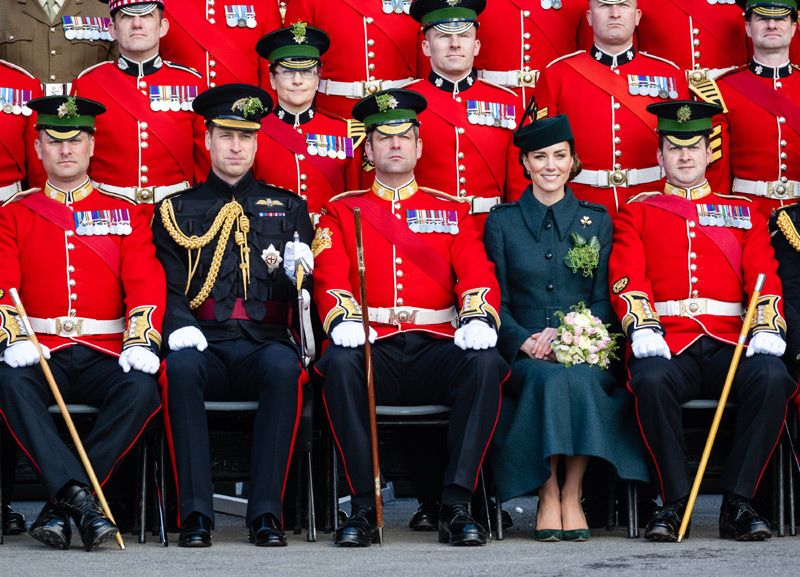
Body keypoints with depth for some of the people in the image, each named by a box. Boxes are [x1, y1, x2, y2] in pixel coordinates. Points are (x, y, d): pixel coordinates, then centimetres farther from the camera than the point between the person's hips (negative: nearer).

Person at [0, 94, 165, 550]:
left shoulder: (127, 214, 15)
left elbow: (147, 283, 2)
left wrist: (141, 342, -17)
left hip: (106, 355, 0)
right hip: (42, 354, 0)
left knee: (142, 388, -32)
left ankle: (61, 503, -28)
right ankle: (78, 496, -41)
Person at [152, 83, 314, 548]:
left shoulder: (288, 208, 19)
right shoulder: (178, 211, 17)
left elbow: (305, 294, 15)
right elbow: (167, 285, 8)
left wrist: (294, 272, -8)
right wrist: (179, 324, -14)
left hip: (266, 344, 0)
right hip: (206, 344, 0)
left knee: (283, 366, -37)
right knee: (180, 366, -36)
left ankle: (267, 512, -34)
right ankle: (196, 514, -34)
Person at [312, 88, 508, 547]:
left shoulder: (452, 211, 20)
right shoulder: (342, 211, 17)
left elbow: (478, 275, 6)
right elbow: (329, 279, 2)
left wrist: (479, 319, -18)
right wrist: (344, 321, -21)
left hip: (436, 349, 1)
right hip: (374, 349, -1)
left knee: (486, 363, -31)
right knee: (339, 361, -35)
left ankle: (457, 506, -27)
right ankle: (364, 506, -29)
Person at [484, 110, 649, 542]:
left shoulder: (597, 220, 13)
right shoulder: (501, 221, 10)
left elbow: (605, 299, 8)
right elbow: (496, 301, 6)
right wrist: (525, 341, -13)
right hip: (525, 355, -1)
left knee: (582, 378, -34)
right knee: (550, 379, -35)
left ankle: (572, 496, -25)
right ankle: (547, 498, -27)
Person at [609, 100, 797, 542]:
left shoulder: (743, 213, 22)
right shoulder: (637, 212, 18)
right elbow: (627, 277, 4)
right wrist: (642, 330, -16)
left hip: (730, 345, 1)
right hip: (668, 346, -1)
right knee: (651, 380, -37)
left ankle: (737, 505, -23)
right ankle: (675, 503, -23)